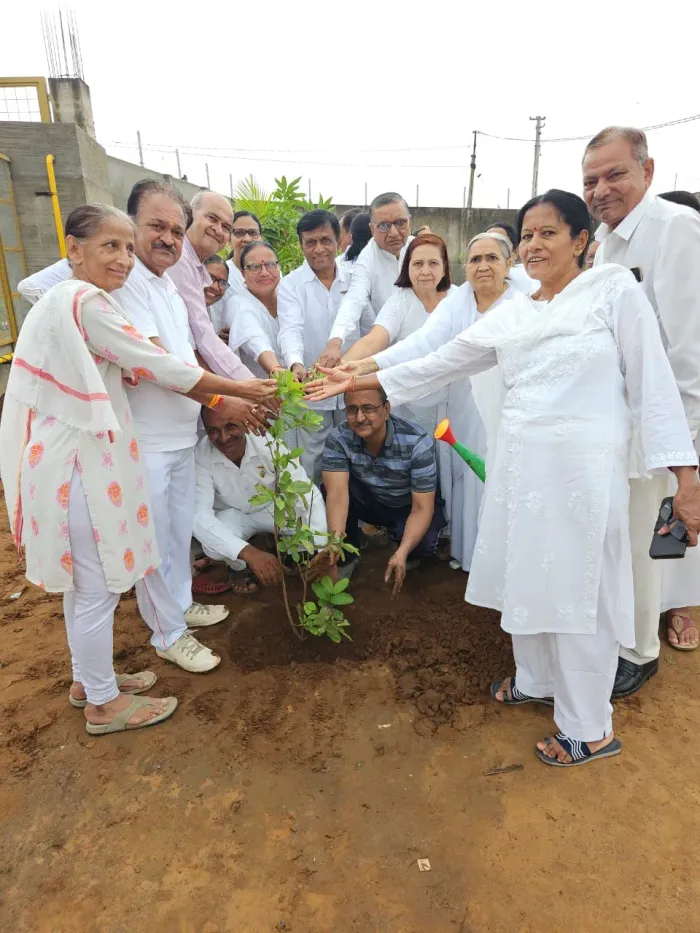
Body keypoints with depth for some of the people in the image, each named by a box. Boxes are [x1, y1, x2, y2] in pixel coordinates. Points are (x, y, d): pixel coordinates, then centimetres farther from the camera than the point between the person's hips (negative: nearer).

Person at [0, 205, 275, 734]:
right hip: (79, 462, -10)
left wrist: (219, 401, 8)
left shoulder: (69, 299, 16)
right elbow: (157, 366, -15)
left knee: (85, 581, 21)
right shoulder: (86, 301, -17)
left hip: (74, 456, 10)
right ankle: (104, 704, 23)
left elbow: (134, 369, 14)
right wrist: (240, 389, -5)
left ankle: (88, 680, 39)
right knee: (98, 586, 4)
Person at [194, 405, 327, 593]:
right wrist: (248, 552, -50)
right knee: (213, 545, -32)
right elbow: (199, 515, -37)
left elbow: (310, 495, -29)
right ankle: (238, 567, 5)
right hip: (234, 515, -1)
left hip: (275, 507, 1)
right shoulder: (201, 457, -30)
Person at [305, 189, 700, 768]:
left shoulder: (615, 289, 0)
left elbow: (652, 382, -3)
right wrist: (356, 382, 9)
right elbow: (437, 366, 13)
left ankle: (590, 728, 25)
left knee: (576, 590, 3)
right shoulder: (509, 316, 12)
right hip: (520, 464, 5)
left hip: (584, 466, -5)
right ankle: (536, 680, 42)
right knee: (526, 579, 16)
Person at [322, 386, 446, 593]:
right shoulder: (338, 439, -23)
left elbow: (422, 507, -28)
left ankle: (407, 554, 6)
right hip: (369, 501, 2)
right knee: (327, 489, -27)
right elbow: (337, 492, -33)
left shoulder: (418, 442, -29)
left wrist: (401, 554, -42)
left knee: (423, 543, -33)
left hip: (409, 506, -1)